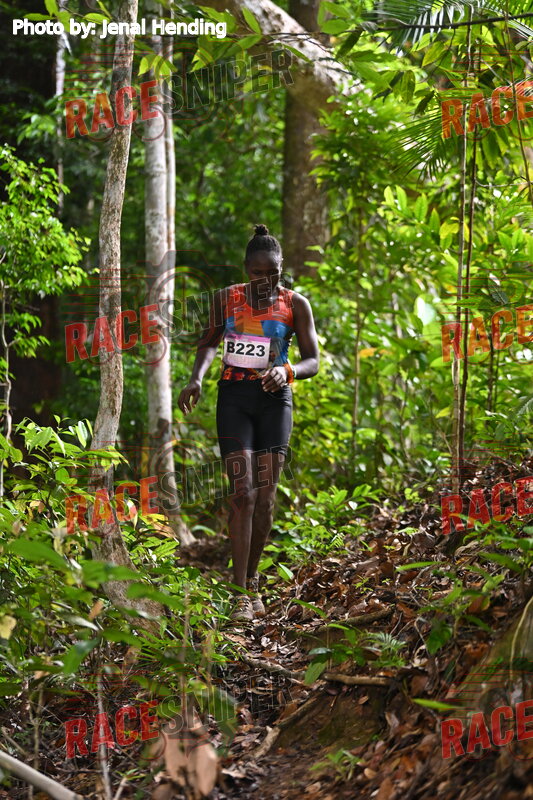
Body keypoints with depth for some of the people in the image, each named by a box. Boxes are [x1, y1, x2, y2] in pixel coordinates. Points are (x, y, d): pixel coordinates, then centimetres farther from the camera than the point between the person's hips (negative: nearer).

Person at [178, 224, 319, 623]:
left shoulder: (295, 304, 2)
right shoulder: (226, 299, 6)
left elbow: (313, 361, 1)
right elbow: (210, 342, 20)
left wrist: (286, 371, -20)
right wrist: (197, 377, 1)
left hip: (274, 398, 0)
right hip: (235, 397, 0)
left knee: (266, 496, -1)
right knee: (242, 492, -13)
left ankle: (252, 579, 19)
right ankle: (240, 594, -15)